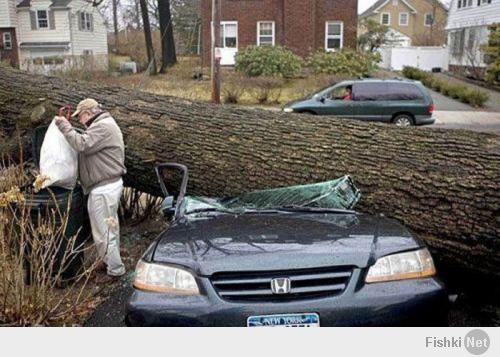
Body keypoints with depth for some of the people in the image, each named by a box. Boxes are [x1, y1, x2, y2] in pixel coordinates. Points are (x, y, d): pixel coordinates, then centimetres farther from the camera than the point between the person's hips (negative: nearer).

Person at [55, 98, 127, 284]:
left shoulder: (102, 127, -18)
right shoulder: (104, 124, 16)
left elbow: (82, 144, -29)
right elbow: (87, 145, 14)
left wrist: (64, 126, -18)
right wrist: (68, 127, 5)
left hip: (104, 188, -11)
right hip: (110, 184, 11)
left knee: (103, 231, -1)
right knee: (110, 227, 22)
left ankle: (115, 269, 10)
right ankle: (111, 260, 36)